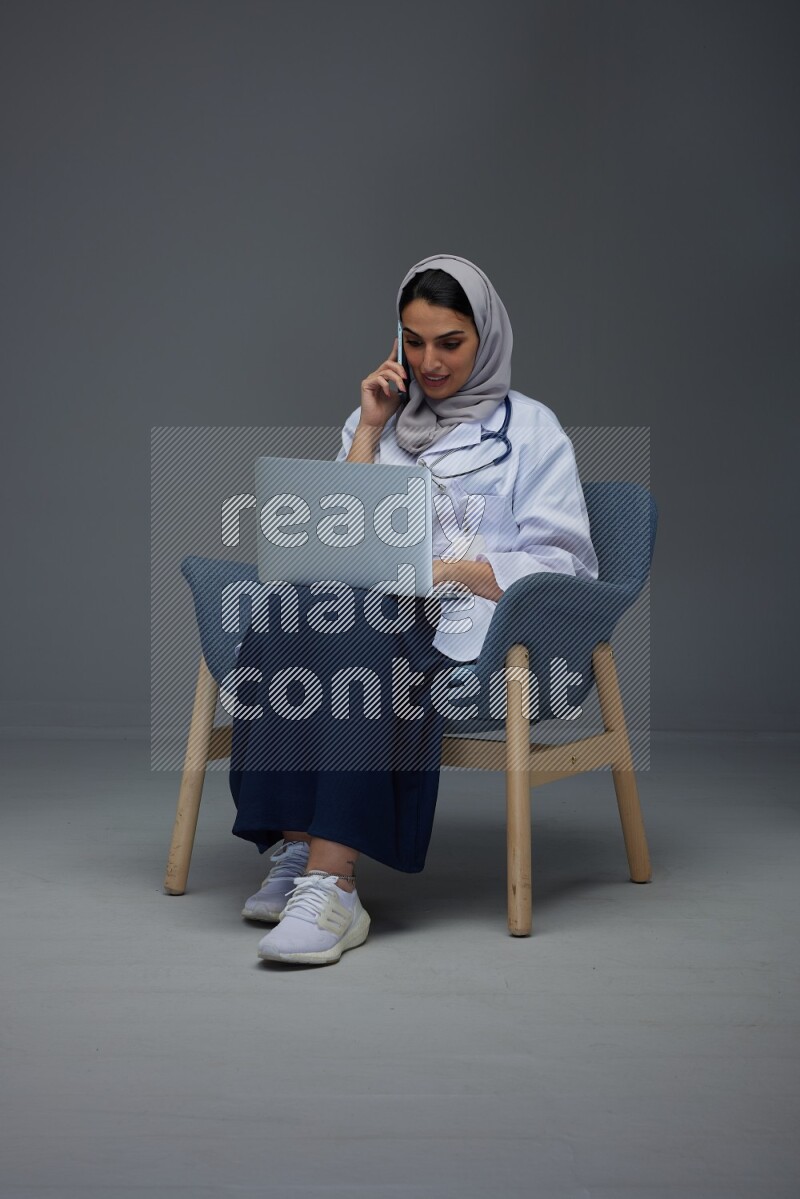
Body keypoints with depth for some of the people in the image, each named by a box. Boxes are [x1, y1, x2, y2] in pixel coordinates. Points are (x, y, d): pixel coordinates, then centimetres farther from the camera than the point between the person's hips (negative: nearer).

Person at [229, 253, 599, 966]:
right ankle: (297, 848, -37)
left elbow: (561, 566, 2)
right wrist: (370, 431, 7)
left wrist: (446, 568, -11)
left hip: (475, 626, -3)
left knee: (356, 629, -38)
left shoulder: (529, 429, 12)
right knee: (290, 609, -33)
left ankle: (330, 882, -46)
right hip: (372, 608, 4)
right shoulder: (377, 419, 24)